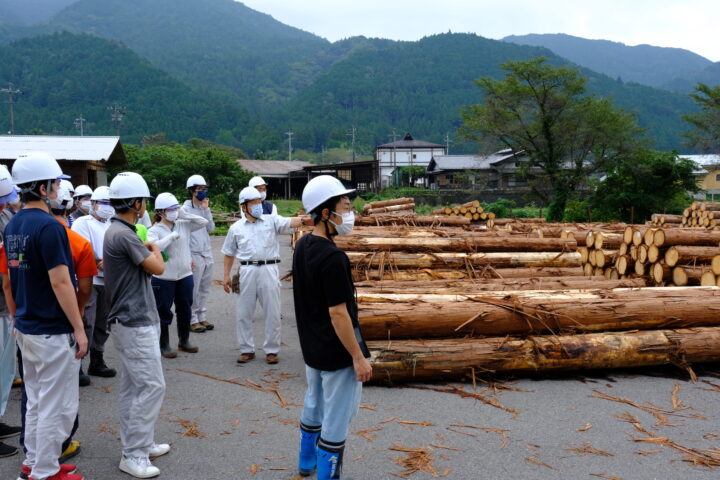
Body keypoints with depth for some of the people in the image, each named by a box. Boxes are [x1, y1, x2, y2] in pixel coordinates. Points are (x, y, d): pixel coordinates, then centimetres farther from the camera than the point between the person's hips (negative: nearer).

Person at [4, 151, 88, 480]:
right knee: (57, 405, 3)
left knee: (36, 400, 19)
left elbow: (10, 281, 14)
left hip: (26, 327, 9)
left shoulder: (13, 226, 8)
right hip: (53, 331, -9)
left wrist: (18, 317, 22)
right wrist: (79, 329, -16)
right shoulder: (48, 226, -19)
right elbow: (60, 283, -21)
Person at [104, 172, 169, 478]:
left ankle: (138, 443, 26)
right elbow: (157, 268, -15)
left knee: (134, 387, 16)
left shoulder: (117, 231, 12)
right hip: (136, 324, -10)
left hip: (132, 321, 10)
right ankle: (134, 455, 1)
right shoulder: (124, 235, -20)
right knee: (151, 386, -6)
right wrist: (155, 250, 4)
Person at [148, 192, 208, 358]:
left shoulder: (183, 225, 4)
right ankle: (164, 346, 18)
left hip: (185, 275, 5)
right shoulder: (154, 230, -9)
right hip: (163, 278, -5)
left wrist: (184, 215, -5)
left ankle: (184, 341, 32)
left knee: (185, 310, 16)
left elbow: (204, 222, 3)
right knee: (163, 312, 5)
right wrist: (172, 236, -19)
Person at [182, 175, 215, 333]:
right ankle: (192, 321, 6)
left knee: (205, 289, 10)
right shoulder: (186, 209, -6)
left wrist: (206, 209, -3)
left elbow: (211, 228, 5)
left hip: (207, 255, 6)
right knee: (193, 291, -2)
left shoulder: (204, 208, 12)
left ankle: (202, 318, 18)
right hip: (195, 255, -6)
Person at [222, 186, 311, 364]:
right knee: (244, 313, 8)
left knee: (272, 313, 4)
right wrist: (226, 276, 11)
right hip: (247, 271, 2)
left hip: (269, 270, -1)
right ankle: (247, 349, 22)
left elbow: (290, 223, -14)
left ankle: (271, 350, 17)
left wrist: (304, 219, -34)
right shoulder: (236, 228, 9)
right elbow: (229, 253, 16)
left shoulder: (272, 221, 3)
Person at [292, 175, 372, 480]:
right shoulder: (333, 258, -26)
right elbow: (338, 313, -25)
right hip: (336, 352, -9)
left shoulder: (302, 246, 2)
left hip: (312, 347, 9)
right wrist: (358, 357, -17)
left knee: (314, 405, 25)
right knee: (337, 418, 4)